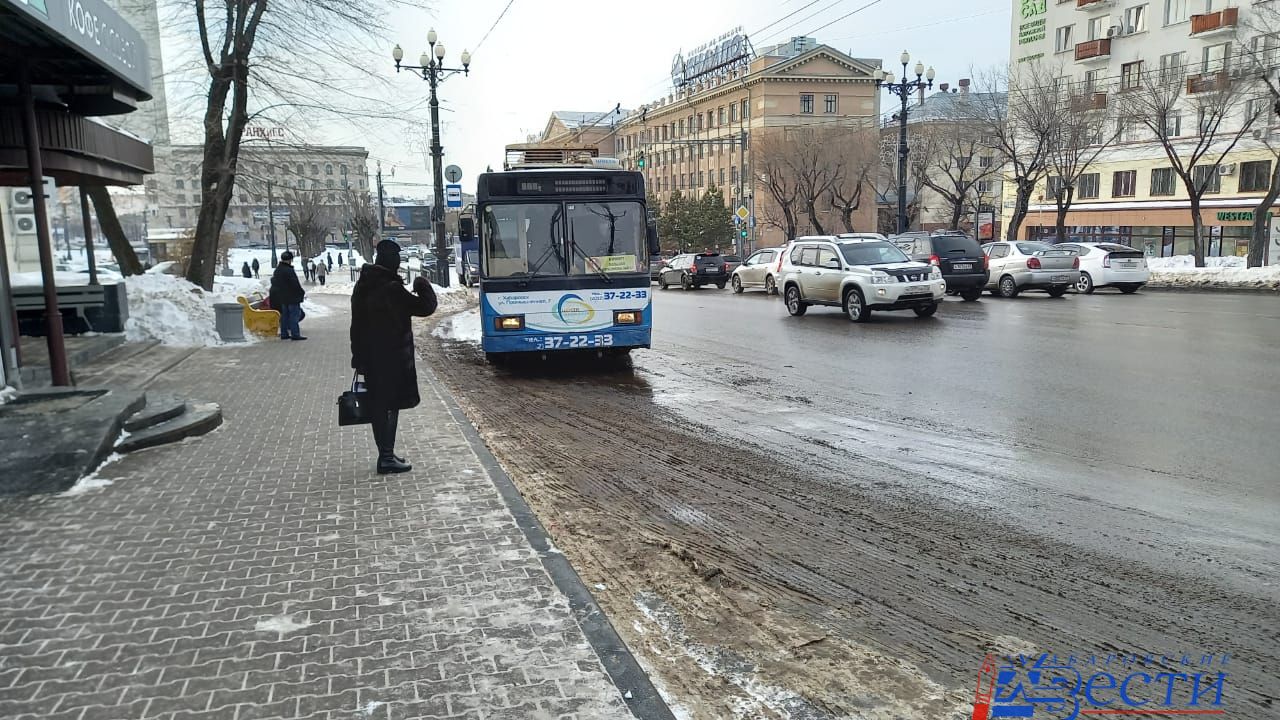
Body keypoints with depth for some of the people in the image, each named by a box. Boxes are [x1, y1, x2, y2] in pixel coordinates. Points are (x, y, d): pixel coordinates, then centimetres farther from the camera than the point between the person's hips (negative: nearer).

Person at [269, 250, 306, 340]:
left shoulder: (277, 270, 11)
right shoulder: (289, 270, -19)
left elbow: (274, 282, 19)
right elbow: (295, 284, -20)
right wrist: (302, 292, -7)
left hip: (282, 298, 9)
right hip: (292, 297, -9)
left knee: (284, 315, 14)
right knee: (294, 315, -6)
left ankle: (284, 334, 17)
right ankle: (295, 334, -8)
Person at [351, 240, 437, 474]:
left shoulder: (362, 286, 8)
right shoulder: (391, 289, -18)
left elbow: (357, 325, 13)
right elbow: (425, 307, -16)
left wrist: (359, 356, 18)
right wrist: (423, 286, 3)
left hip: (370, 358, 8)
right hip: (391, 359, -8)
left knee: (378, 405, 14)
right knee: (389, 405, -2)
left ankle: (385, 453, 24)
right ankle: (386, 458, 1)